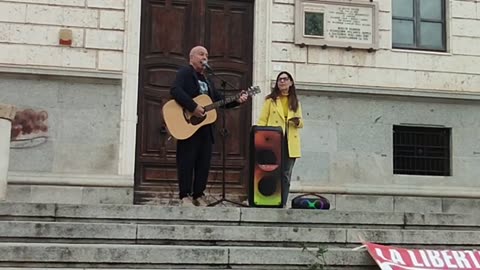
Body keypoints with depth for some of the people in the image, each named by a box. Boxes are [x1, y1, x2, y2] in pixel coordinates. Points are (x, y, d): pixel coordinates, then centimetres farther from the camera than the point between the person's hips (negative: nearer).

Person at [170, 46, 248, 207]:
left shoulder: (206, 79, 23)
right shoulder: (185, 72, -2)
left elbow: (219, 99, 22)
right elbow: (175, 90, -20)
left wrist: (237, 100, 6)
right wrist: (193, 107, -27)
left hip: (205, 126, 8)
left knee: (204, 162, 7)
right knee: (187, 161, -4)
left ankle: (198, 195, 14)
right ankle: (185, 196, 1)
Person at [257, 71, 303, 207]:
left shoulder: (296, 102, 17)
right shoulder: (270, 100, 8)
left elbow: (301, 123, 18)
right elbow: (262, 121, 3)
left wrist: (298, 122, -7)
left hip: (290, 143, 3)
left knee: (286, 174, 2)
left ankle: (282, 204, 6)